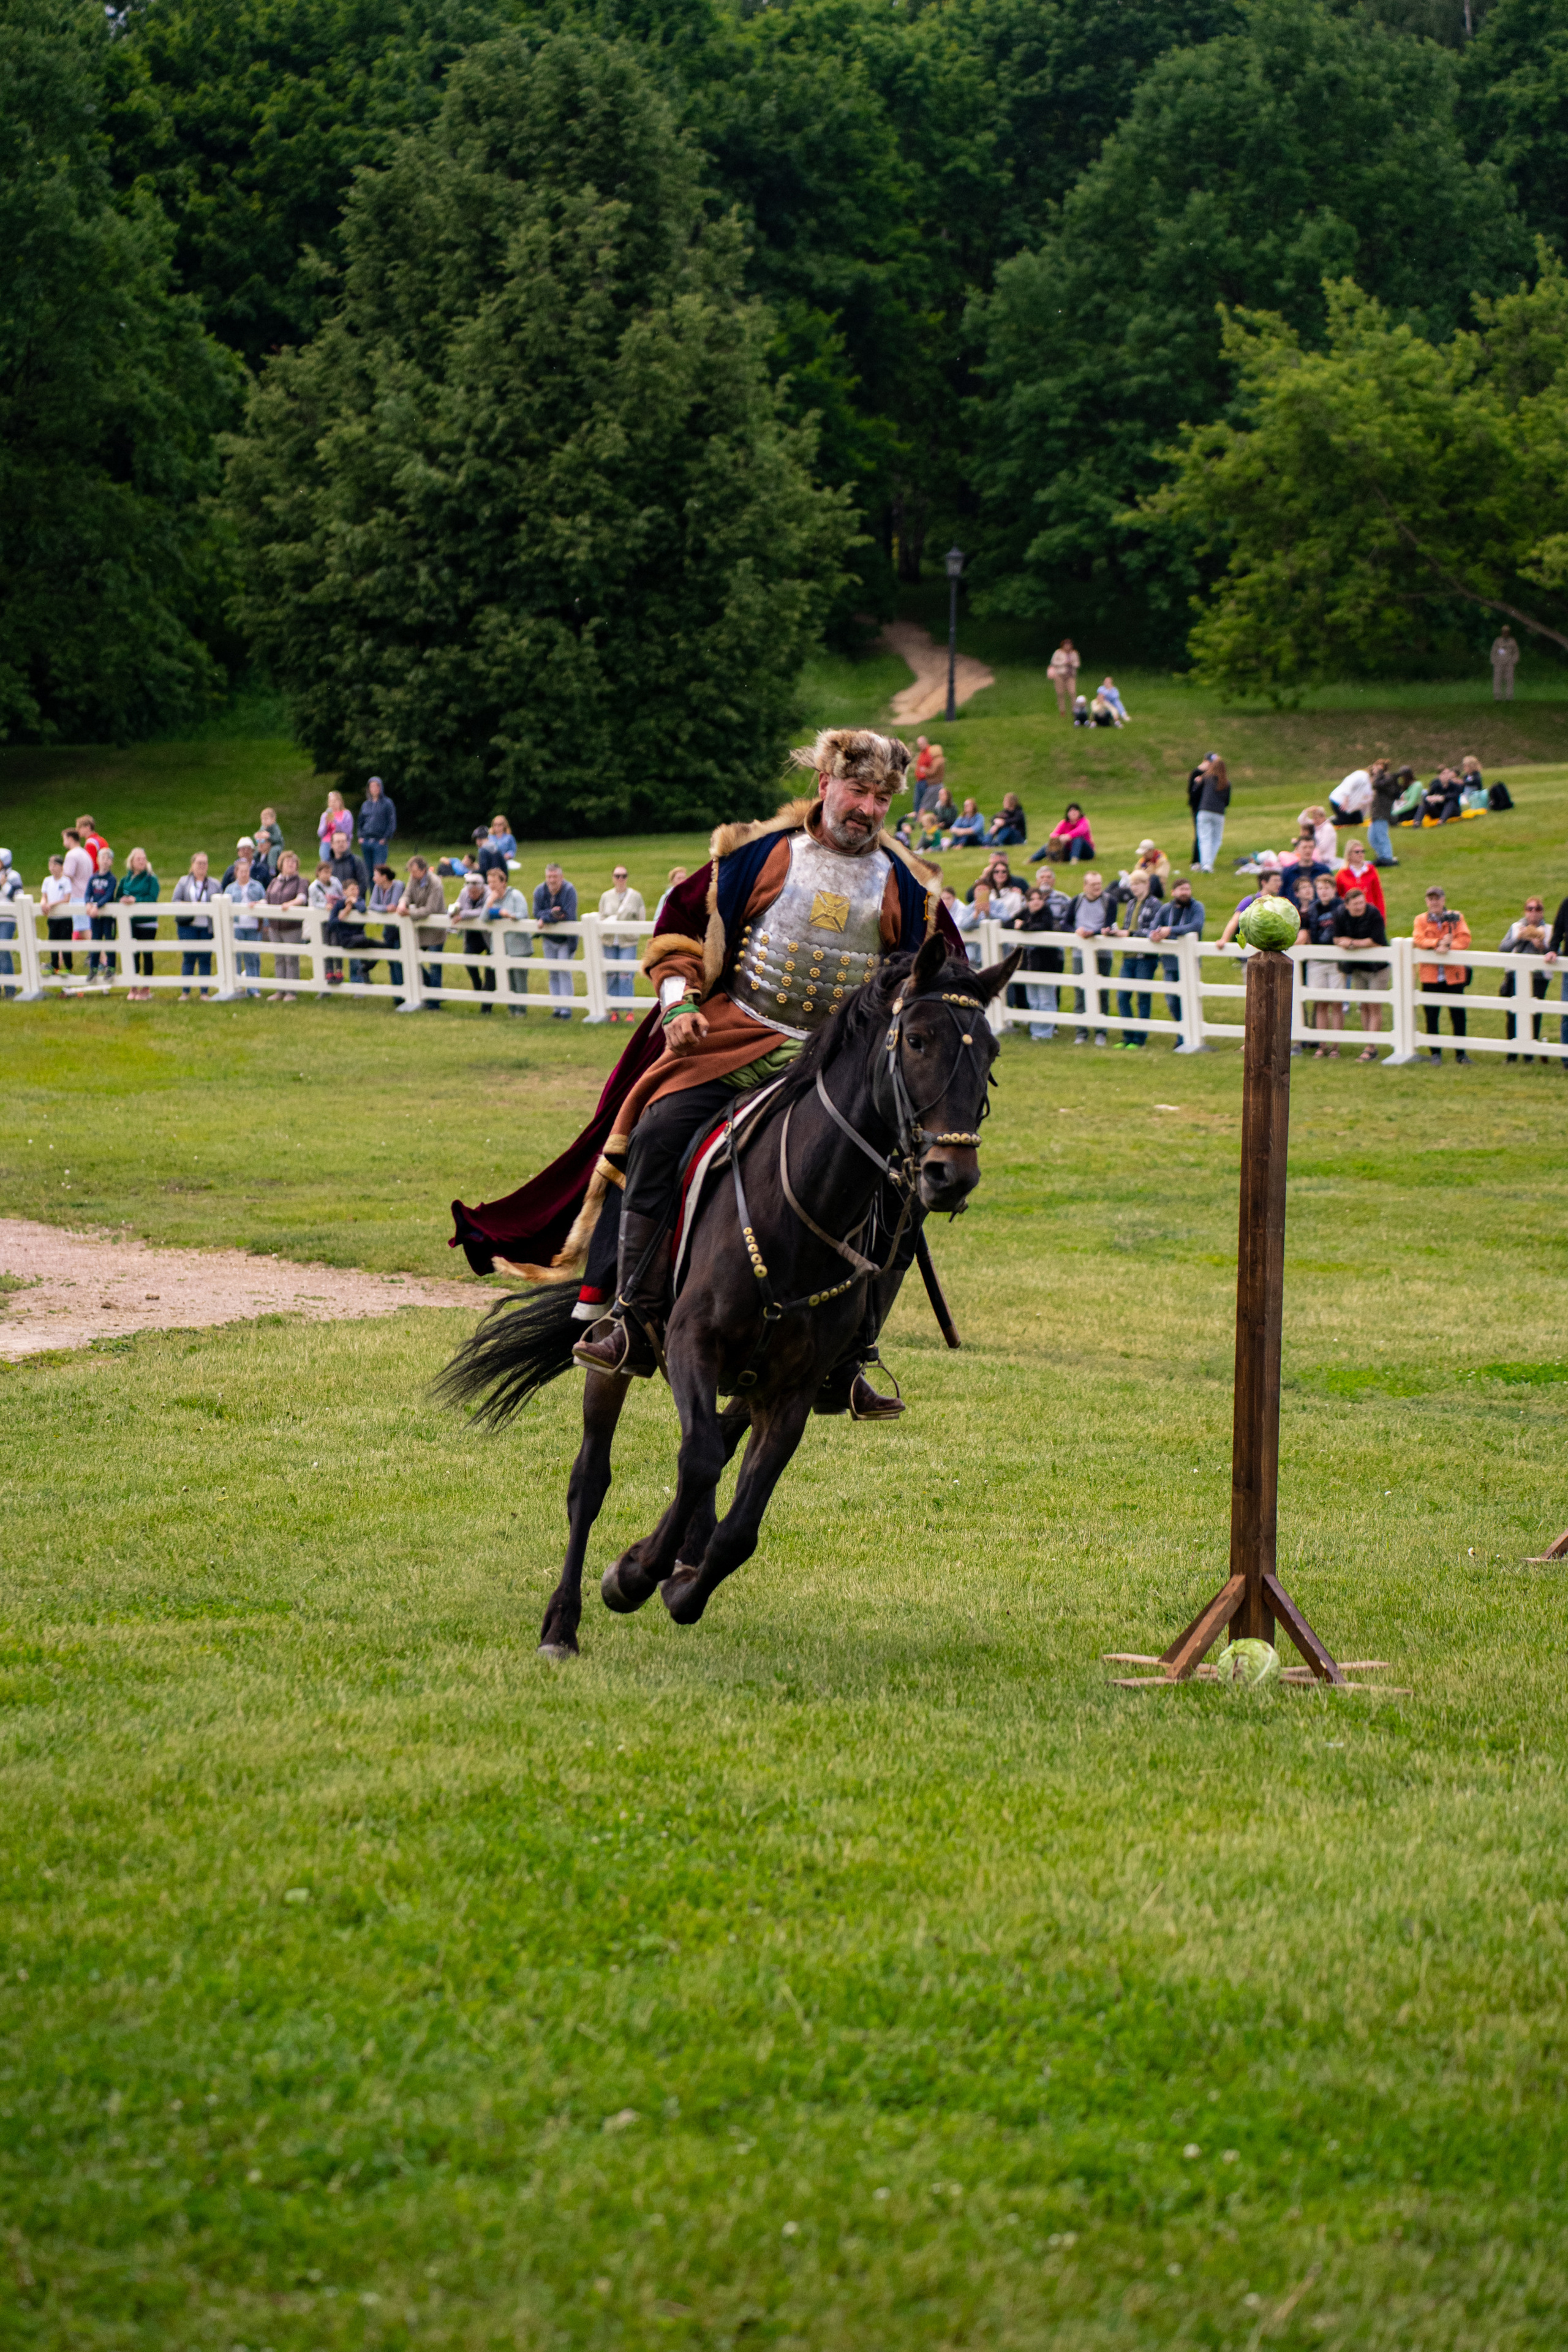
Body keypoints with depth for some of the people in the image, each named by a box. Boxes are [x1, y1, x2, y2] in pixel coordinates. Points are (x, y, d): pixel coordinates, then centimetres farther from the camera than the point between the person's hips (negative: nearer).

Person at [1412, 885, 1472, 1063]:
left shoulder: (1456, 917, 5)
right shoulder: (1421, 920, 6)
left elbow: (1465, 939, -5)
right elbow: (1418, 940, -9)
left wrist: (1449, 946, -22)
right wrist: (1439, 943, -22)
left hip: (1454, 974, 0)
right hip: (1430, 975, 0)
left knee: (1458, 1015, 1)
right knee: (1432, 1016, 4)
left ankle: (1461, 1053, 10)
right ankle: (1435, 1053, 13)